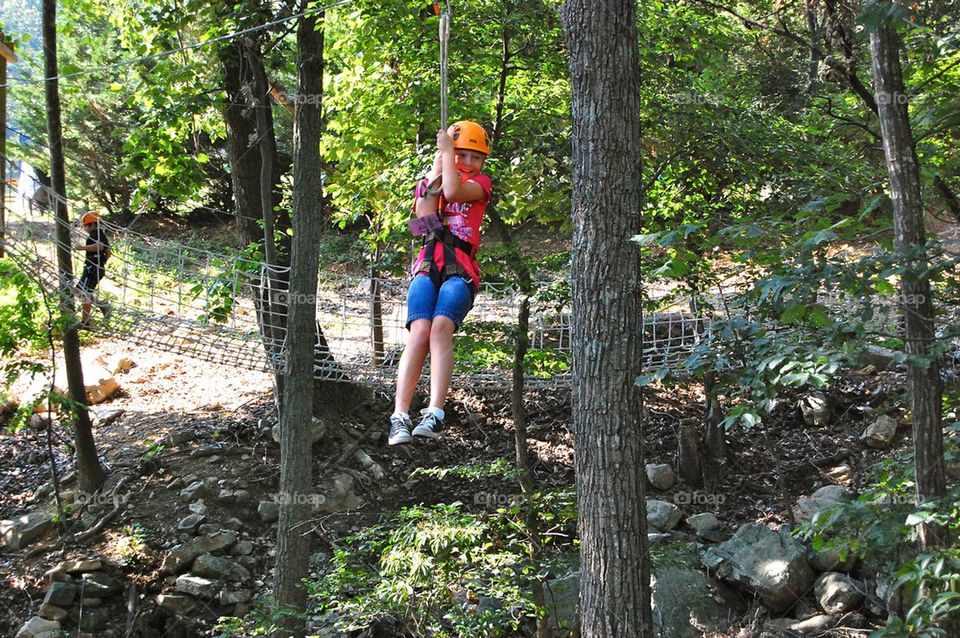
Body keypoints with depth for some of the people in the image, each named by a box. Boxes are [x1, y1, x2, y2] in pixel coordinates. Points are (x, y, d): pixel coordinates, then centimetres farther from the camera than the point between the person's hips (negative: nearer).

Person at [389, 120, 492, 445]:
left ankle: (434, 415, -35)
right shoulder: (427, 182, 24)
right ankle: (400, 417, -26)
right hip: (428, 265, 2)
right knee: (419, 331, -21)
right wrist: (437, 168, 6)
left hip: (461, 270, -2)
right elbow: (424, 217, 2)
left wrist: (446, 148, 4)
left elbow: (454, 190, -8)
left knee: (441, 327, -27)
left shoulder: (481, 182, 16)